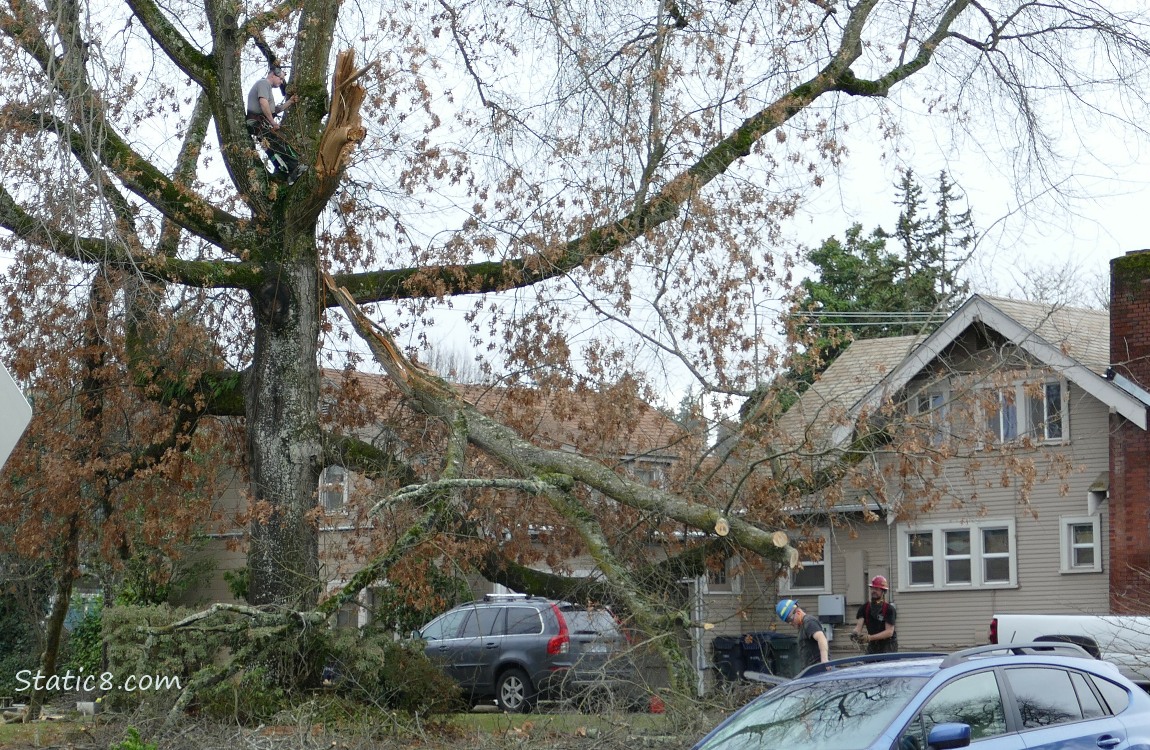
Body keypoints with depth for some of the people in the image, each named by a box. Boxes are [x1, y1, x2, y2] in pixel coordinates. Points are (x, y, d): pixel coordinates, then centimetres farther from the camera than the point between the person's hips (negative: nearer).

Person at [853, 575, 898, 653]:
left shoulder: (889, 609, -11)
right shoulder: (864, 608, 4)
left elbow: (889, 632, -17)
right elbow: (859, 625, -6)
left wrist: (870, 637, -29)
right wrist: (855, 633, -32)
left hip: (888, 645, -5)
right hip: (873, 646, 5)